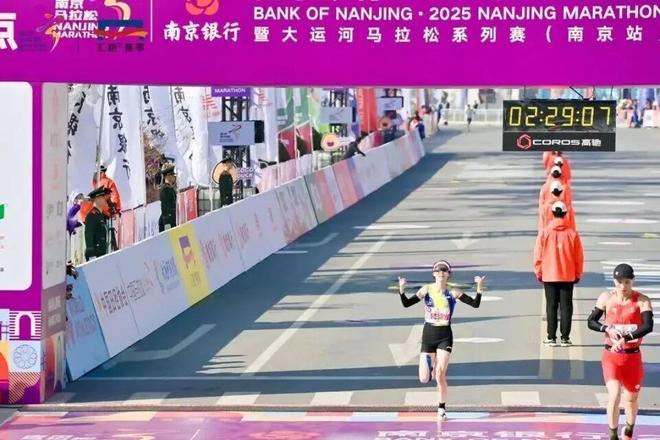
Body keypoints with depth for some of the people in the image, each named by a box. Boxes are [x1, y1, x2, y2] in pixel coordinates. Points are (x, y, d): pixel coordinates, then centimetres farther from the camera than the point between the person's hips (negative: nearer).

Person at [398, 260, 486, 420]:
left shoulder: (453, 293, -6)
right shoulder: (426, 290, -4)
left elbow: (475, 304, -8)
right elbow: (406, 304, -5)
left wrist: (479, 289, -23)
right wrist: (401, 290, -21)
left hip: (445, 336, -1)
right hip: (428, 335, 1)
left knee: (440, 375, -11)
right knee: (424, 379, 0)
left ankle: (442, 408, 7)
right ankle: (429, 364, 38)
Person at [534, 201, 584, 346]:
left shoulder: (544, 233, -7)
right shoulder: (572, 234, -5)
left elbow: (538, 255, -3)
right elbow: (579, 257, 0)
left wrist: (538, 273, 10)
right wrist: (578, 274, 12)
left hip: (549, 276, 0)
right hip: (568, 276, 0)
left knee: (551, 307, 6)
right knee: (566, 307, 5)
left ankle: (551, 337, 6)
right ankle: (565, 338, 4)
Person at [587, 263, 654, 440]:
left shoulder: (641, 300, -9)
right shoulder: (606, 298, -3)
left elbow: (648, 326, -23)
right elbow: (591, 321, 2)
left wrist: (625, 339, -35)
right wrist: (607, 329, -18)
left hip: (632, 356, 0)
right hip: (611, 355, 0)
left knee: (631, 399, 15)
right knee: (614, 396, -15)